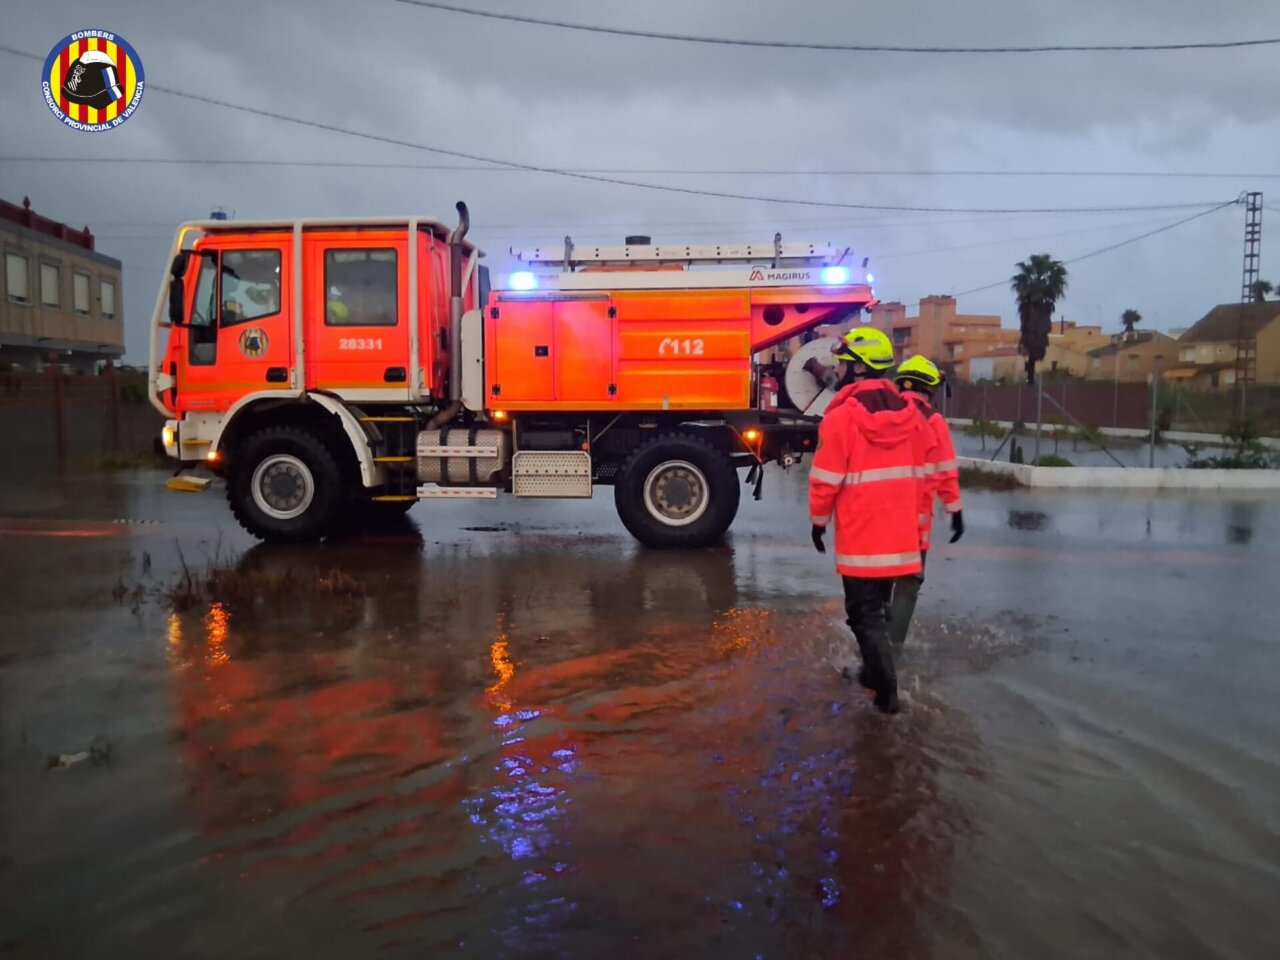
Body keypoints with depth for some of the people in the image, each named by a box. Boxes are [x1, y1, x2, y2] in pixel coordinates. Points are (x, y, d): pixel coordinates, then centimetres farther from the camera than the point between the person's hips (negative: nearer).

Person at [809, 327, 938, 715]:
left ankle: (887, 690, 1)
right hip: (901, 533, 6)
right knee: (878, 604, 21)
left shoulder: (842, 416, -16)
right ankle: (874, 672, 34)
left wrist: (819, 520, 3)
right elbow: (919, 472, 10)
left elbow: (825, 479, -12)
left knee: (864, 610, 4)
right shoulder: (910, 414, 3)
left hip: (860, 534, -6)